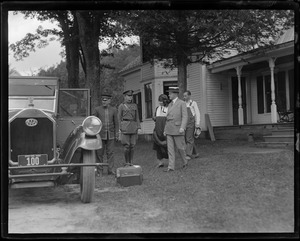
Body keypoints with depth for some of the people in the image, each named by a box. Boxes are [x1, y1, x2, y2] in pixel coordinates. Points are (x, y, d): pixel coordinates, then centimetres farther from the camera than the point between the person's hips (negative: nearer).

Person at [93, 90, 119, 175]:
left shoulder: (113, 109, 2)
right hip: (100, 134, -1)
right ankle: (99, 170, 10)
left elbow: (116, 123, 5)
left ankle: (111, 170, 7)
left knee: (110, 153, 2)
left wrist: (117, 135, 1)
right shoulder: (97, 109, -1)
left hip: (110, 135, 1)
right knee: (99, 153, 2)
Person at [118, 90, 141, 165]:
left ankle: (131, 162, 12)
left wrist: (138, 128, 6)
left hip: (133, 127, 4)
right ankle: (126, 162, 6)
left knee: (132, 145, 4)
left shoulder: (134, 105, 12)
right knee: (127, 146, -6)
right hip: (125, 127, -4)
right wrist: (120, 129, -6)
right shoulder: (121, 106, 1)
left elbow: (137, 118, 13)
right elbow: (119, 118, 0)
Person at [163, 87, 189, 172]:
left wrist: (182, 128, -27)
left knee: (180, 147, 2)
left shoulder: (182, 103, -7)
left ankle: (185, 162, 25)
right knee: (170, 148, -1)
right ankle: (171, 167, -1)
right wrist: (165, 129, 14)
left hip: (178, 130, -6)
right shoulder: (170, 105, 15)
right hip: (169, 130, 6)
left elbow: (185, 117, -14)